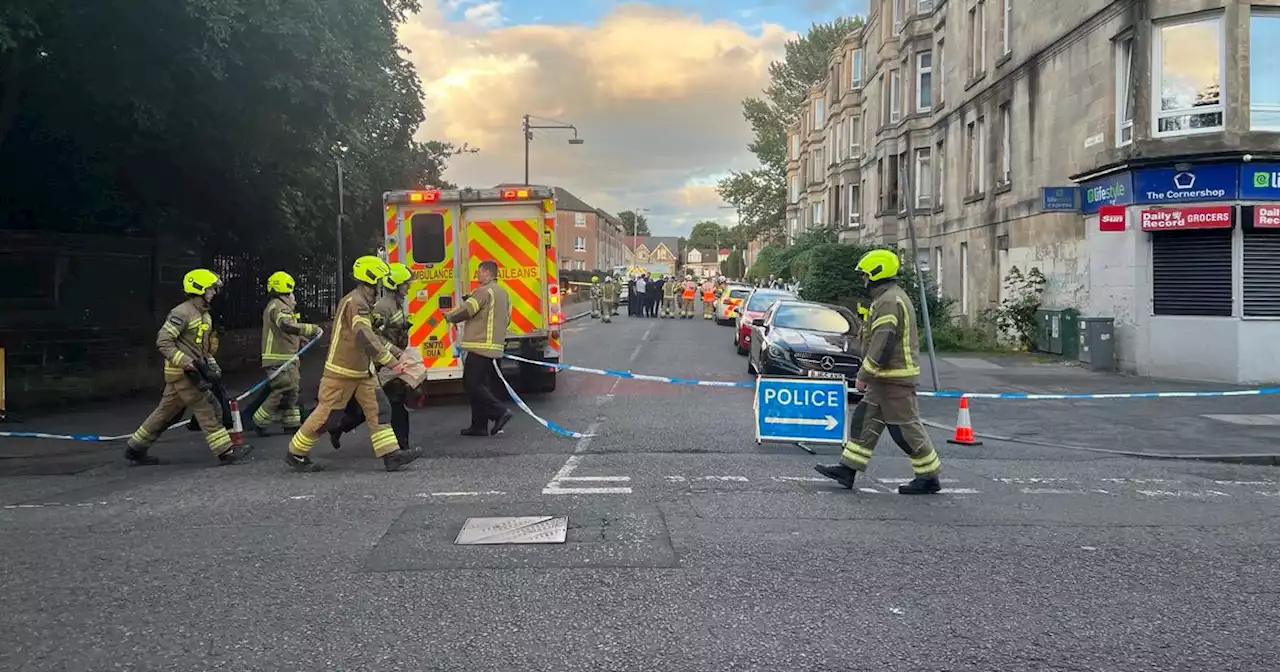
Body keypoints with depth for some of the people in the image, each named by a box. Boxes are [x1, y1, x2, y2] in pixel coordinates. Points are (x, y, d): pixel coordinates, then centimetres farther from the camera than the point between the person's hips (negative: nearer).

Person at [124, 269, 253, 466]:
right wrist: (187, 363, -25)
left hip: (193, 371, 10)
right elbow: (163, 342, -20)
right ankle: (226, 451, -7)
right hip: (181, 372, -10)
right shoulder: (182, 313, -15)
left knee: (165, 412, 14)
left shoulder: (205, 315, 16)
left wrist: (212, 366, 13)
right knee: (206, 410, -9)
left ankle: (136, 449, 23)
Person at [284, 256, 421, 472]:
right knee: (326, 414, 0)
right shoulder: (355, 302, -20)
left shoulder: (364, 303, 13)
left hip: (361, 372, 10)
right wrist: (391, 363, -30)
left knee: (379, 409, 0)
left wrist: (396, 351, 12)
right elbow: (365, 339, -30)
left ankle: (391, 455, -2)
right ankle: (295, 454, 15)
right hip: (341, 372, -10)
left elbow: (373, 335, 21)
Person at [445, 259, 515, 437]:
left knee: (471, 384, -8)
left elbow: (465, 310, -15)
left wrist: (449, 316, 4)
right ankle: (479, 425, 12)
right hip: (494, 347, 10)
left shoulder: (484, 291, -11)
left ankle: (500, 412, -12)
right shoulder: (503, 293, 20)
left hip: (480, 347, -10)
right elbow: (506, 319, 24)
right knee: (479, 385, 11)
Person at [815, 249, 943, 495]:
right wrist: (869, 374, 23)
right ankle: (848, 469, 13)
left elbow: (882, 344, -23)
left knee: (905, 428, -3)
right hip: (886, 377, 11)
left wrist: (863, 375, -18)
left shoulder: (889, 301, -18)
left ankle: (929, 477, 7)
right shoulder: (892, 297, 17)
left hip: (894, 378, -11)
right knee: (867, 421, 10)